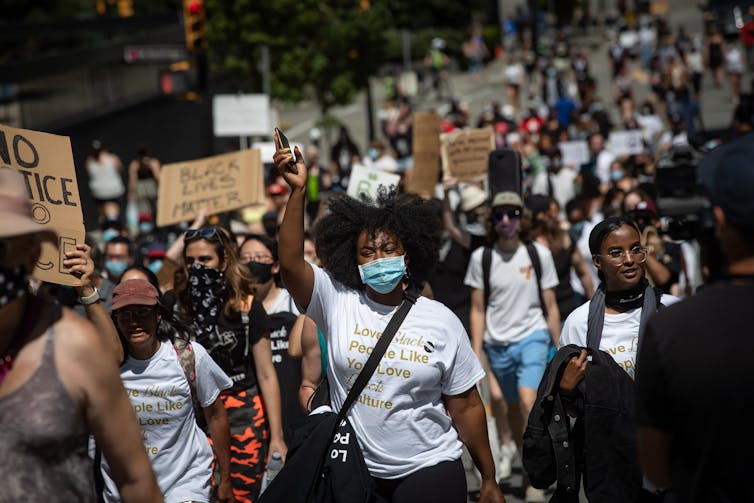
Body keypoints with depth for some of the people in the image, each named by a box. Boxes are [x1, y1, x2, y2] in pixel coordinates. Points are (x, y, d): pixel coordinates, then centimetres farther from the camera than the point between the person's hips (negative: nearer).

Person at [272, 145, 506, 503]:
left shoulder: (441, 322, 0)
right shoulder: (337, 302, -1)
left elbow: (466, 407, 2)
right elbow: (290, 263, -17)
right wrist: (298, 191, -24)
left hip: (429, 470, 0)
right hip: (353, 472, 1)